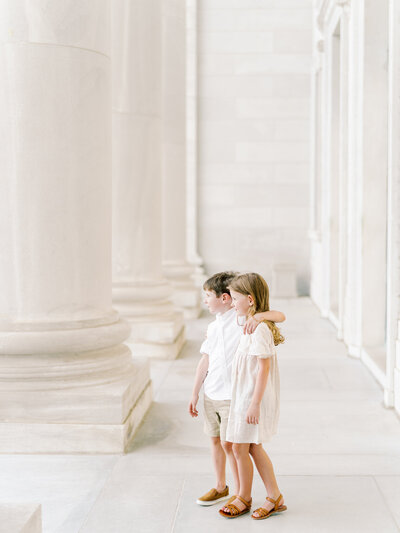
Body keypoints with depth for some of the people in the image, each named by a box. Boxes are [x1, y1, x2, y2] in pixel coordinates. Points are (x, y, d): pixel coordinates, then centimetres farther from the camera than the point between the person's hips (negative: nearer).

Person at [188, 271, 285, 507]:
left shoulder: (243, 319, -12)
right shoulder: (213, 326, 10)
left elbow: (280, 316, -21)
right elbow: (205, 360, 12)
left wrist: (258, 316, -40)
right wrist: (195, 393, 13)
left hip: (233, 395, -7)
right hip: (211, 394, 7)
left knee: (229, 443, -2)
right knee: (215, 440, 16)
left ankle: (242, 494, 13)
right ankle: (220, 487, 33)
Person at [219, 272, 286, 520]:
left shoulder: (259, 328, -20)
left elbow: (264, 367, -22)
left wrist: (254, 404, -22)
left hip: (252, 398, -10)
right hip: (244, 396, 10)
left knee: (240, 447, 2)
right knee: (254, 448, 14)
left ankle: (244, 498, 19)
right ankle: (275, 497, 21)